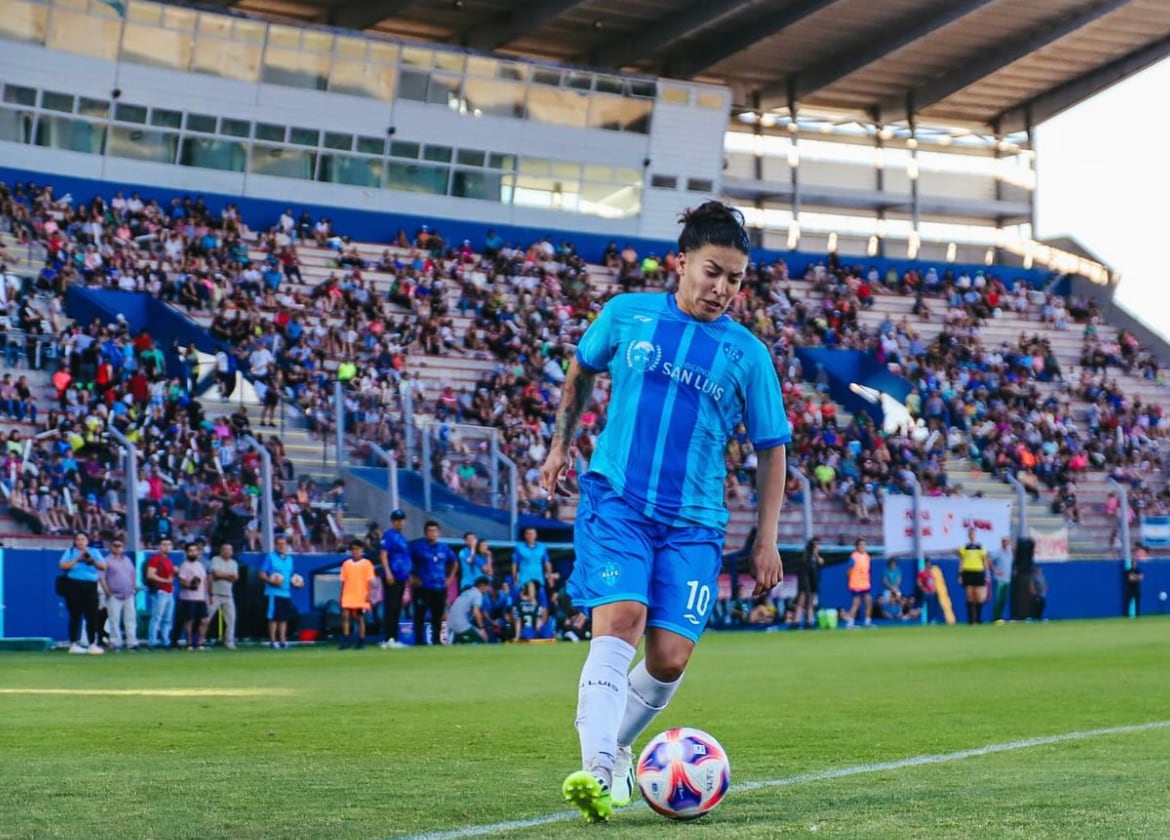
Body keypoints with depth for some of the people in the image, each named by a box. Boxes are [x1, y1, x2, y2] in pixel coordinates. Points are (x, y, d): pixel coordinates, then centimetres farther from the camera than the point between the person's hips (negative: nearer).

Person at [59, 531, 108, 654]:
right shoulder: (70, 552, 8)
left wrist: (91, 560, -11)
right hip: (74, 586, -3)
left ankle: (92, 644, 3)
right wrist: (77, 559, -11)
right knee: (75, 615, -3)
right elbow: (62, 566, -6)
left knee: (92, 615, -2)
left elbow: (103, 567, 4)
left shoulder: (94, 552, 15)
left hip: (90, 587, 3)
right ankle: (73, 644, 1)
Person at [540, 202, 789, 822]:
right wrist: (561, 444, 20)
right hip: (615, 499, -1)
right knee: (621, 617, -24)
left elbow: (771, 448, 8)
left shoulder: (747, 354, 1)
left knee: (670, 659, -7)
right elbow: (582, 370, 22)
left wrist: (767, 541, 5)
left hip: (692, 521, 1)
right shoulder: (627, 315, 2)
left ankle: (616, 742, 22)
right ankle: (598, 769, -30)